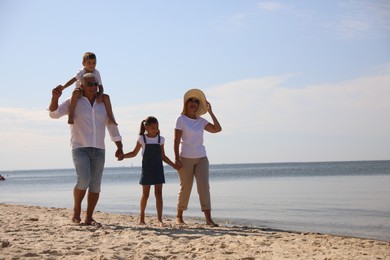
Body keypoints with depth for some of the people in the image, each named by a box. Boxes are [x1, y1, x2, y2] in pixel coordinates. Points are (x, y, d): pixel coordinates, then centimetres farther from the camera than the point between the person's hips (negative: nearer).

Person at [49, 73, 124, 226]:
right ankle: (76, 209, 3)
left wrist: (119, 148, 6)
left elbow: (112, 127, 14)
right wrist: (55, 97, -31)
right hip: (80, 149, -4)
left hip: (98, 150, 4)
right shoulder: (73, 102, 1)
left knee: (95, 185, -1)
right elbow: (54, 113, -12)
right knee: (84, 180, -20)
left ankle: (89, 218, 6)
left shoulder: (103, 104, 11)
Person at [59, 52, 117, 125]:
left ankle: (111, 118, -6)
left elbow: (100, 86, -7)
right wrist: (63, 87, -46)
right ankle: (70, 116, -43)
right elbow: (73, 79, -31)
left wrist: (100, 95, -26)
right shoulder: (81, 72, -16)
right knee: (76, 92, -39)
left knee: (106, 97, -15)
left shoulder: (96, 73, -6)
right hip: (81, 93, -4)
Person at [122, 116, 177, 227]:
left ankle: (160, 219, -8)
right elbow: (134, 153, 6)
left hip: (158, 169, 2)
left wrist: (173, 165, 6)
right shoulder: (142, 139, -2)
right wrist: (122, 155, -8)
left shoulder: (160, 139, 5)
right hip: (147, 169, -2)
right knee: (145, 194, 3)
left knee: (158, 193, -4)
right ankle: (142, 217, 20)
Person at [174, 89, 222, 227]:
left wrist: (210, 112, 3)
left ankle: (208, 218, -10)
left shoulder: (201, 121, 11)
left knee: (204, 186, -7)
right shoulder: (181, 119, 0)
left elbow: (218, 129, 2)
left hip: (201, 158, 3)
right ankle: (179, 217, 17)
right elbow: (176, 140, -5)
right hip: (186, 158, -3)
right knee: (185, 188, 1)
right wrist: (176, 158, -12)